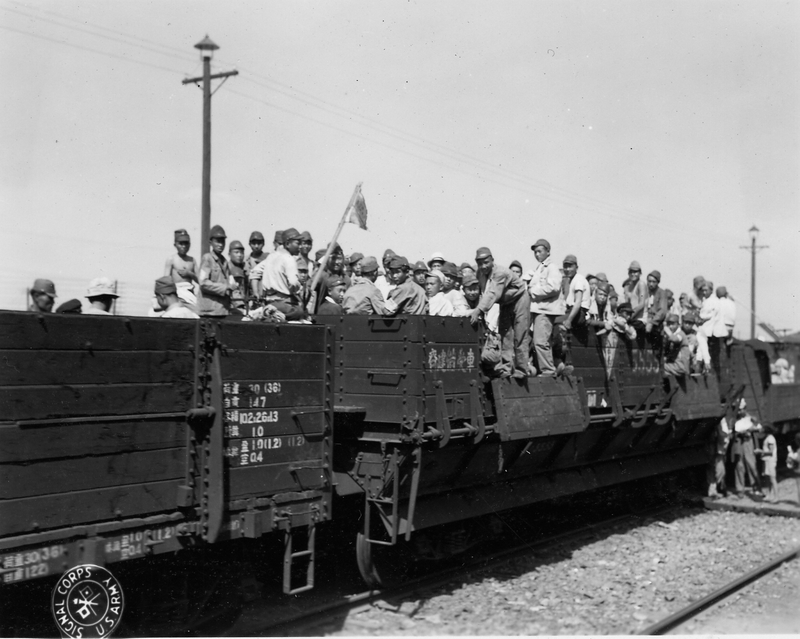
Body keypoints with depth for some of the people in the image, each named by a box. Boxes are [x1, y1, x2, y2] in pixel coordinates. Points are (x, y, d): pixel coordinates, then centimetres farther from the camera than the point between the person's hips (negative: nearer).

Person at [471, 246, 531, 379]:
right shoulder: (480, 274, -8)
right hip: (505, 303, 7)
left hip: (519, 300, -7)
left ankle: (521, 369, -4)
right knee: (504, 334, 2)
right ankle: (506, 368, 3)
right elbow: (484, 293, -7)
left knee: (520, 337, -7)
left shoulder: (501, 273, -32)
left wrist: (479, 310, -51)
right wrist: (477, 310, -20)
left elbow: (493, 294, -42)